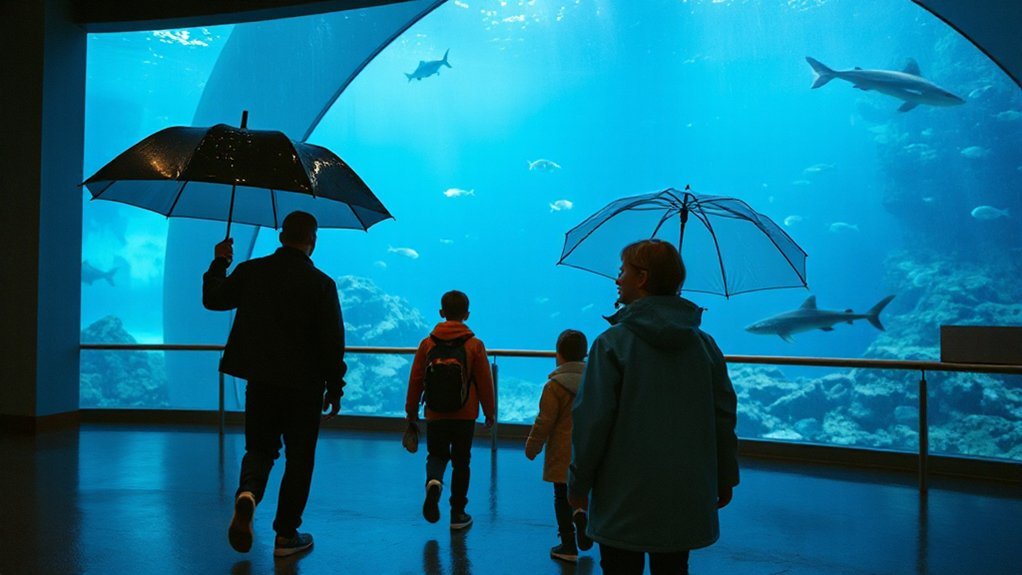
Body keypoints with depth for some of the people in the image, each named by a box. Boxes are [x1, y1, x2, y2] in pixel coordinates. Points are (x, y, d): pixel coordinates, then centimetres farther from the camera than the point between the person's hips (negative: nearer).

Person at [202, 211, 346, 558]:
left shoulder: (250, 271, 0)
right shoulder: (321, 283, -10)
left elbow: (212, 299, 15)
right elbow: (332, 342, -9)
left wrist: (219, 263, 30)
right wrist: (334, 387, 1)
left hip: (260, 380, 3)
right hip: (304, 385, -3)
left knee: (259, 447, 20)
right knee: (299, 458, 9)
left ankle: (247, 493, -11)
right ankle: (286, 535, 14)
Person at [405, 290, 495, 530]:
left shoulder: (427, 344, -3)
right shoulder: (475, 345, -7)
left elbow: (415, 380, 2)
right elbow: (484, 382, -3)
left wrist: (411, 410, 14)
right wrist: (489, 412, 8)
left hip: (435, 415, 1)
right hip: (465, 416, -1)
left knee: (436, 455, 18)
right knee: (461, 462, 11)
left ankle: (433, 482, -15)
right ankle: (458, 514, 16)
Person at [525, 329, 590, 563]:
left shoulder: (555, 385, -12)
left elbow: (544, 422, -11)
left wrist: (532, 448, 1)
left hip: (562, 455, -5)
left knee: (562, 498, 5)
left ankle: (568, 546, 10)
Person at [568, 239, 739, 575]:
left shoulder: (613, 343, -12)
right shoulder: (705, 345, 2)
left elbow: (592, 421, -13)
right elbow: (724, 417, 5)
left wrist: (578, 484, -2)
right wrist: (725, 479, 16)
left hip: (624, 500, -4)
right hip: (685, 499, 5)